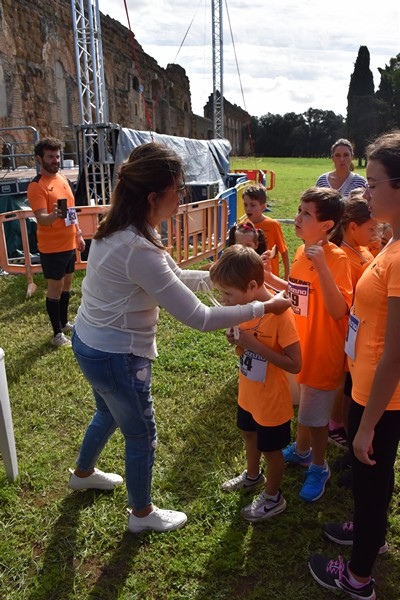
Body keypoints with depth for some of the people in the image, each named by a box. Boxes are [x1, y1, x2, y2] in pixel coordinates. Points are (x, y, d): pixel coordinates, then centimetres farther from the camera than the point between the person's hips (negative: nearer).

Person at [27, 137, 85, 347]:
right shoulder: (36, 186, -16)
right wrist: (54, 215, -46)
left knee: (66, 284, 17)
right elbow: (41, 219, -25)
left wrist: (78, 235, 18)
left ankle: (64, 322, 34)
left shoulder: (62, 178, 9)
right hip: (52, 248, -8)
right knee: (55, 287, 0)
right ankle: (57, 334, 10)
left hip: (69, 244, 8)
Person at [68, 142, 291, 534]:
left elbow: (172, 277, 9)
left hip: (89, 343, 9)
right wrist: (263, 308, -20)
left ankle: (83, 473, 61)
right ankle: (142, 513, 41)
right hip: (116, 358, -9)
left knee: (108, 414, 33)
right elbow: (199, 318, -29)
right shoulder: (138, 251, -33)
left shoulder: (119, 230, -3)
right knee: (141, 436, 15)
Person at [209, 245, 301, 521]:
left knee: (271, 449, 15)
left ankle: (273, 498, 40)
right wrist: (237, 341, -17)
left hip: (271, 400, -7)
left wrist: (254, 344, -33)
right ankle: (253, 475, 56)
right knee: (250, 435, 28)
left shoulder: (280, 313, -30)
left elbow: (295, 364, -29)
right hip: (248, 393, 8)